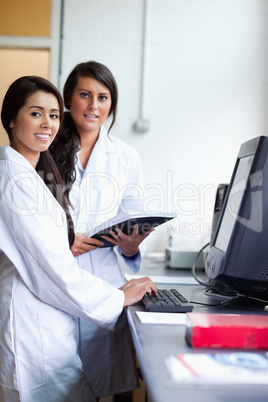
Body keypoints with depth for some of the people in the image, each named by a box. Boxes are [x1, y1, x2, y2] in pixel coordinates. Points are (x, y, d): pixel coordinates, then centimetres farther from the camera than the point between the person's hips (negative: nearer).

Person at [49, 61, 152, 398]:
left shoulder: (126, 157, 7)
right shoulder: (46, 150, 2)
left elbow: (133, 225, 10)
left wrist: (131, 246, -11)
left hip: (103, 286, 1)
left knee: (98, 380, 5)